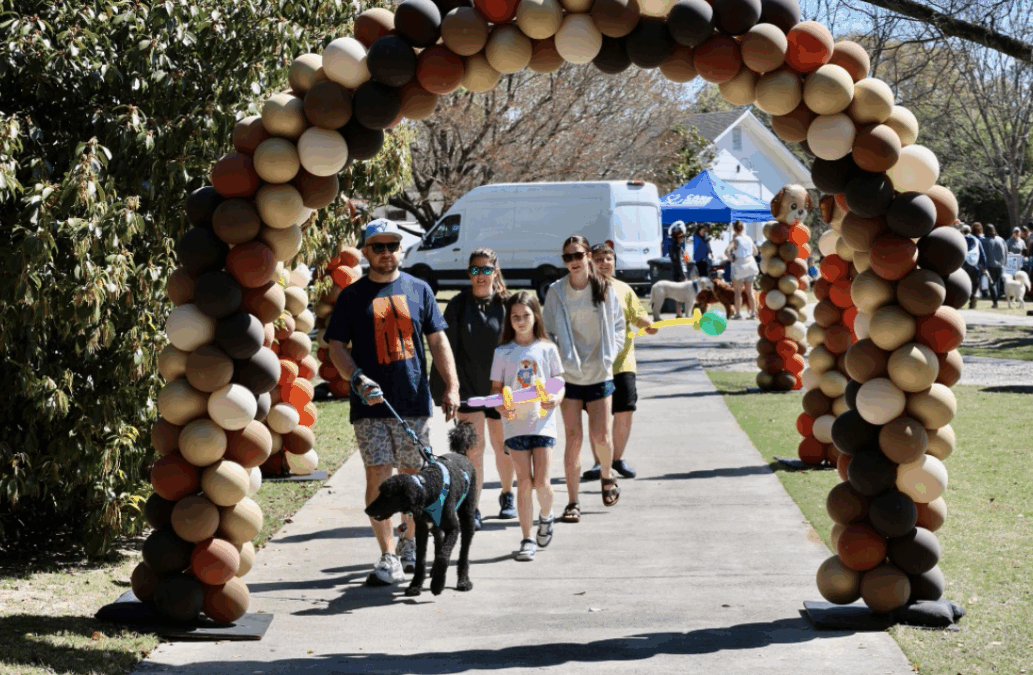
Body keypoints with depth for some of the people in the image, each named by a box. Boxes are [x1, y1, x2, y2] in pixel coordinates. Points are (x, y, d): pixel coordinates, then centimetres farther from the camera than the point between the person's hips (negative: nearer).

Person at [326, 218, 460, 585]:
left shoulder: (419, 290, 10)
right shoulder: (352, 296, 5)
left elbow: (438, 340, 10)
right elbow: (337, 347, 4)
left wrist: (451, 386, 1)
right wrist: (357, 377, -13)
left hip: (414, 402, 2)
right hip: (371, 404, -2)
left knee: (414, 477, 9)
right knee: (377, 476, -8)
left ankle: (410, 545, 27)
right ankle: (388, 557, -6)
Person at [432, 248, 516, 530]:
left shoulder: (506, 304, -2)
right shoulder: (458, 305, -1)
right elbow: (447, 348, -1)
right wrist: (443, 387, -6)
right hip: (468, 387, 0)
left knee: (502, 446, 13)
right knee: (473, 449, -3)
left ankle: (507, 494, 36)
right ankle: (472, 509, 1)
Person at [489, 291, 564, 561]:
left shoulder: (546, 349, 5)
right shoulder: (503, 352, 5)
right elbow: (496, 388, 7)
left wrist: (555, 398, -13)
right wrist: (501, 407, -13)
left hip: (542, 421, 0)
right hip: (515, 423, 0)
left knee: (541, 481, -7)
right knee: (524, 481, -1)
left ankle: (546, 516, 24)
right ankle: (527, 538, 7)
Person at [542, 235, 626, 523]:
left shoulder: (605, 289, 1)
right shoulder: (556, 292, -2)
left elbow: (618, 326, 11)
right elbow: (548, 332, 4)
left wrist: (609, 354, 0)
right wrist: (559, 358, -9)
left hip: (599, 373, 0)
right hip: (569, 374, 0)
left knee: (600, 436, -4)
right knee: (572, 438, -2)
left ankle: (607, 476, 29)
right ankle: (573, 502, 4)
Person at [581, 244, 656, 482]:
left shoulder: (624, 290, 11)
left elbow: (637, 315, 9)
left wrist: (648, 324, -12)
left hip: (622, 361, 3)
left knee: (625, 412, 1)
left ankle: (618, 458, 18)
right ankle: (599, 462, 10)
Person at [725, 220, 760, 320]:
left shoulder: (735, 240, -14)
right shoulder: (749, 239, 4)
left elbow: (727, 251, -29)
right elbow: (756, 251, 16)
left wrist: (731, 259, -14)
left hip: (739, 267, -5)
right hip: (750, 265, 5)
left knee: (737, 291, 4)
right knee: (749, 291, 12)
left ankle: (738, 312, 0)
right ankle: (753, 312, 11)